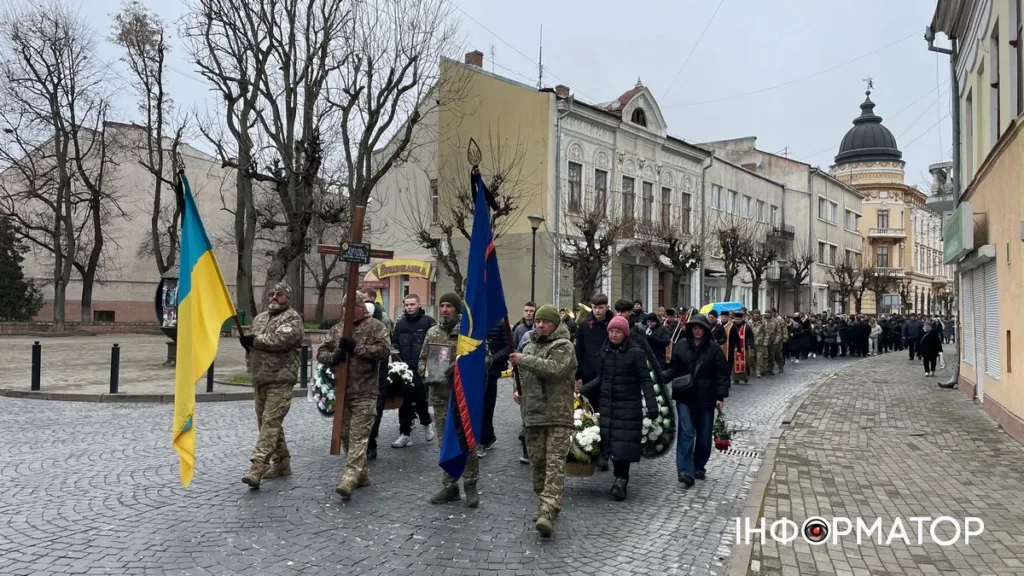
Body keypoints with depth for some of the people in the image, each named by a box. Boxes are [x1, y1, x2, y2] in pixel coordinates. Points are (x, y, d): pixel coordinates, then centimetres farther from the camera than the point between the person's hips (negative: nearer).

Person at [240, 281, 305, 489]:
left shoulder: (292, 318, -7)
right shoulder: (260, 318, 17)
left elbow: (279, 340, -22)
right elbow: (249, 343, 21)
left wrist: (254, 340, -9)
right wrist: (252, 369, 8)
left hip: (280, 380, -8)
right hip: (259, 379, 8)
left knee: (271, 423, -12)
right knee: (267, 423, 13)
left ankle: (257, 468, -16)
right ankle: (281, 463, 24)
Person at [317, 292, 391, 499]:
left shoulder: (376, 326, -2)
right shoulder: (337, 329, 15)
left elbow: (384, 350, -15)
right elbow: (321, 353, 11)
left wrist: (357, 348, -18)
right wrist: (333, 357, -12)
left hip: (364, 393, -6)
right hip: (341, 391, 7)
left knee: (358, 436, -10)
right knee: (345, 434, 12)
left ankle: (350, 479, -15)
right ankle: (362, 474, 25)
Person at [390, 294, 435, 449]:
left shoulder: (428, 322, -4)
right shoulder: (400, 323, 12)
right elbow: (394, 343, 17)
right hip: (404, 370, 4)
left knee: (420, 399, 0)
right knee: (405, 402, 6)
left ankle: (426, 423, 28)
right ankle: (405, 434, 13)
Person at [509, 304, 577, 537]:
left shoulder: (564, 346, -5)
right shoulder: (530, 346, 17)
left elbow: (554, 369, -24)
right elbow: (523, 375, 28)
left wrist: (524, 360, -19)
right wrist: (519, 391, 8)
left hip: (558, 415, -7)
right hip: (533, 414, 7)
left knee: (555, 463, -12)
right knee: (537, 463, 11)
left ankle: (548, 512, -19)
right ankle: (544, 503, 26)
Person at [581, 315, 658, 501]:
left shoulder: (636, 353, -7)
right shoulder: (605, 351, 9)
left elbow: (645, 380, -10)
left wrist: (652, 405, -18)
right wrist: (581, 391, 11)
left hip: (628, 406, -5)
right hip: (607, 404, 5)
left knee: (624, 443, -7)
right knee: (611, 441, 3)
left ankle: (621, 480, 0)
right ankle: (620, 479, 12)